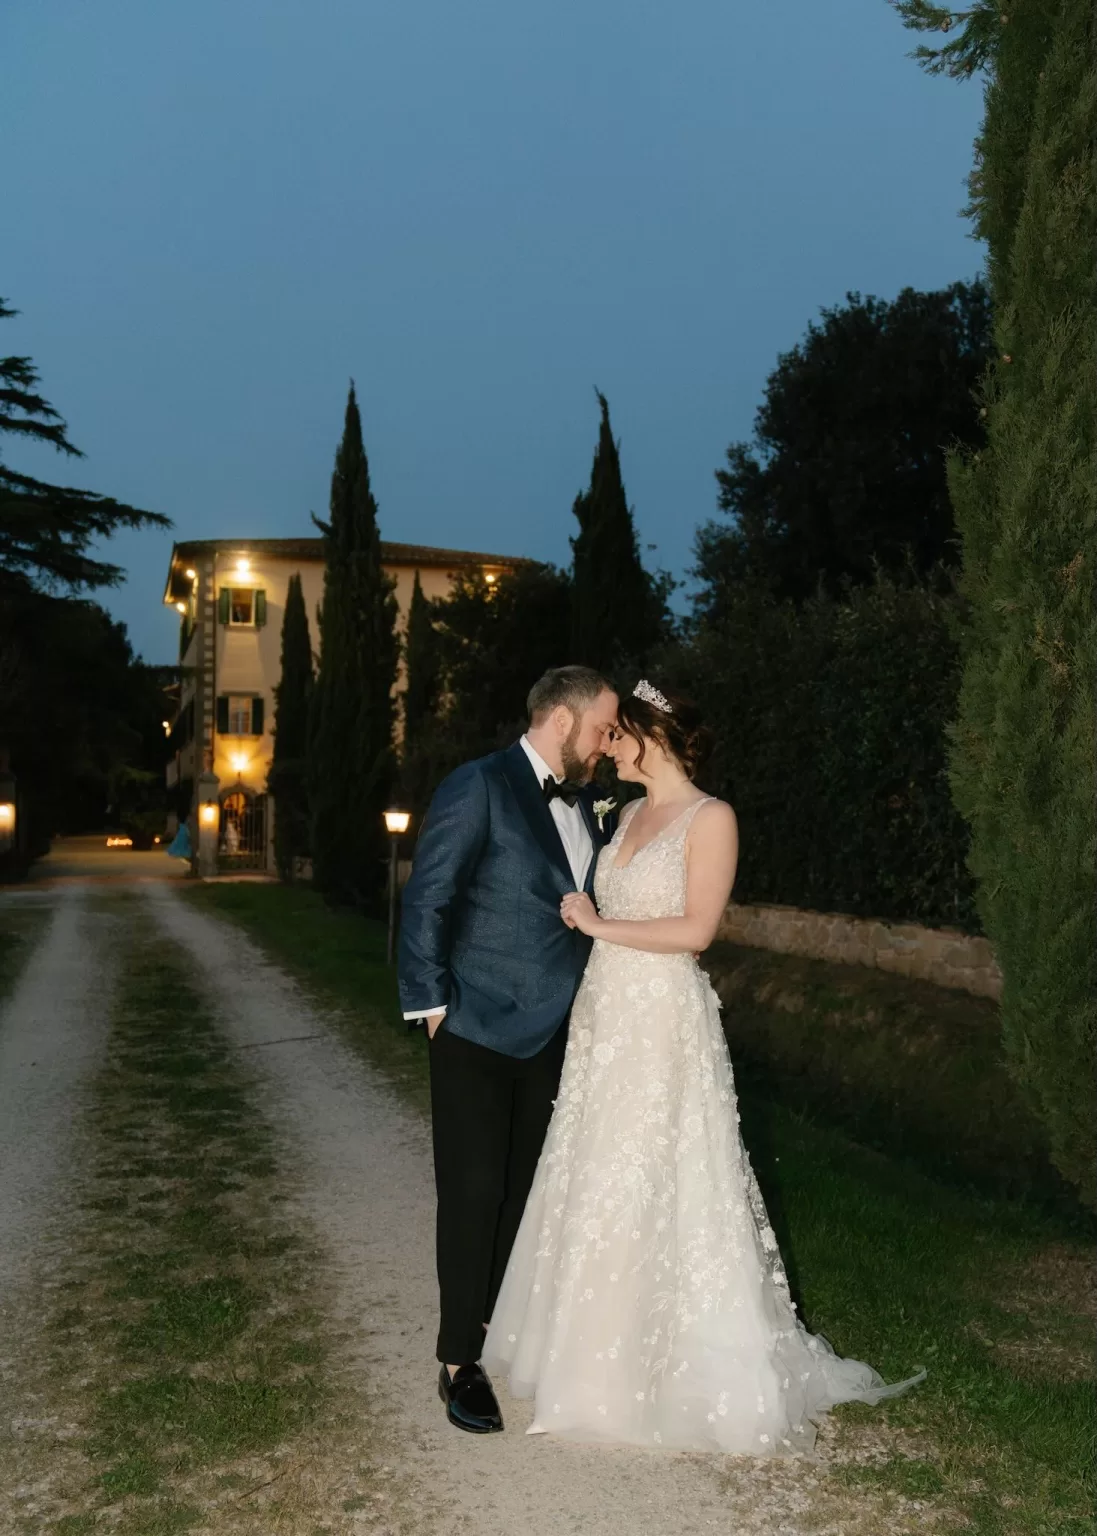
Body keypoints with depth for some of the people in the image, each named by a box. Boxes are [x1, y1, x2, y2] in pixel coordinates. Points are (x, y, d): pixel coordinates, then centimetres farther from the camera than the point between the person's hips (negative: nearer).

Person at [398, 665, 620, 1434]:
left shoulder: (585, 804, 10)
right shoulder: (481, 786, -13)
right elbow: (426, 900, -13)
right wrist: (432, 1003, -13)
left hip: (551, 1032, 7)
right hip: (478, 1031, -7)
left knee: (524, 1189, 16)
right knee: (474, 1193, 2)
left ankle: (502, 1327, 33)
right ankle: (460, 1361, 17)